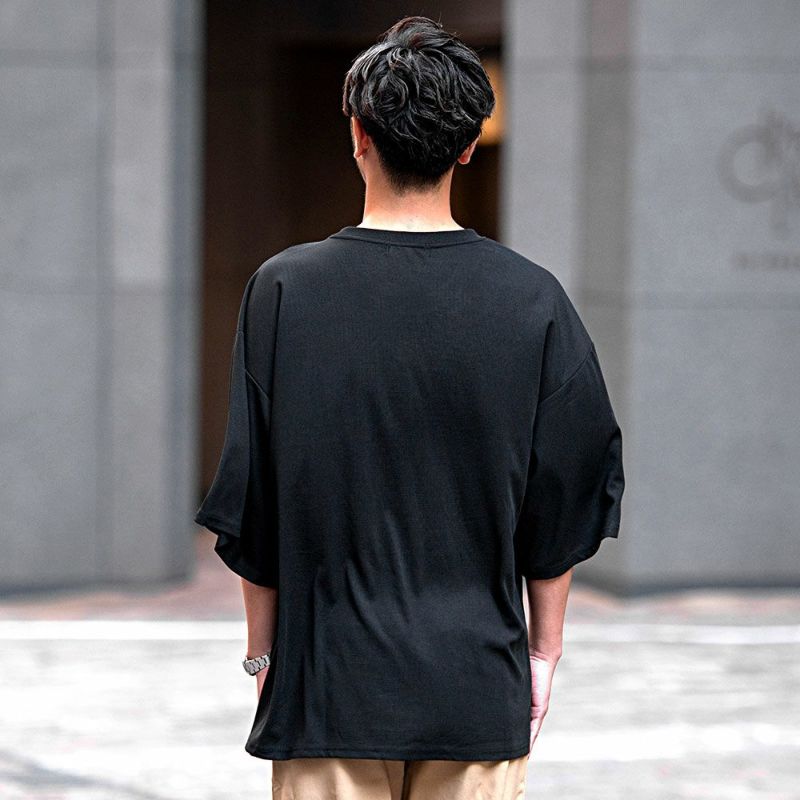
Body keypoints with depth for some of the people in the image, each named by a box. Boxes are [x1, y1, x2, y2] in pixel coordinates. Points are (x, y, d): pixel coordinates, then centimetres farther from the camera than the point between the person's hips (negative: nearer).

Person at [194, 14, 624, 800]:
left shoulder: (284, 291, -6)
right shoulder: (531, 300, -3)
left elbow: (247, 498, -2)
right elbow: (570, 492, 2)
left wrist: (263, 651, 9)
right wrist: (543, 648, 13)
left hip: (329, 684, -1)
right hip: (479, 691, 1)